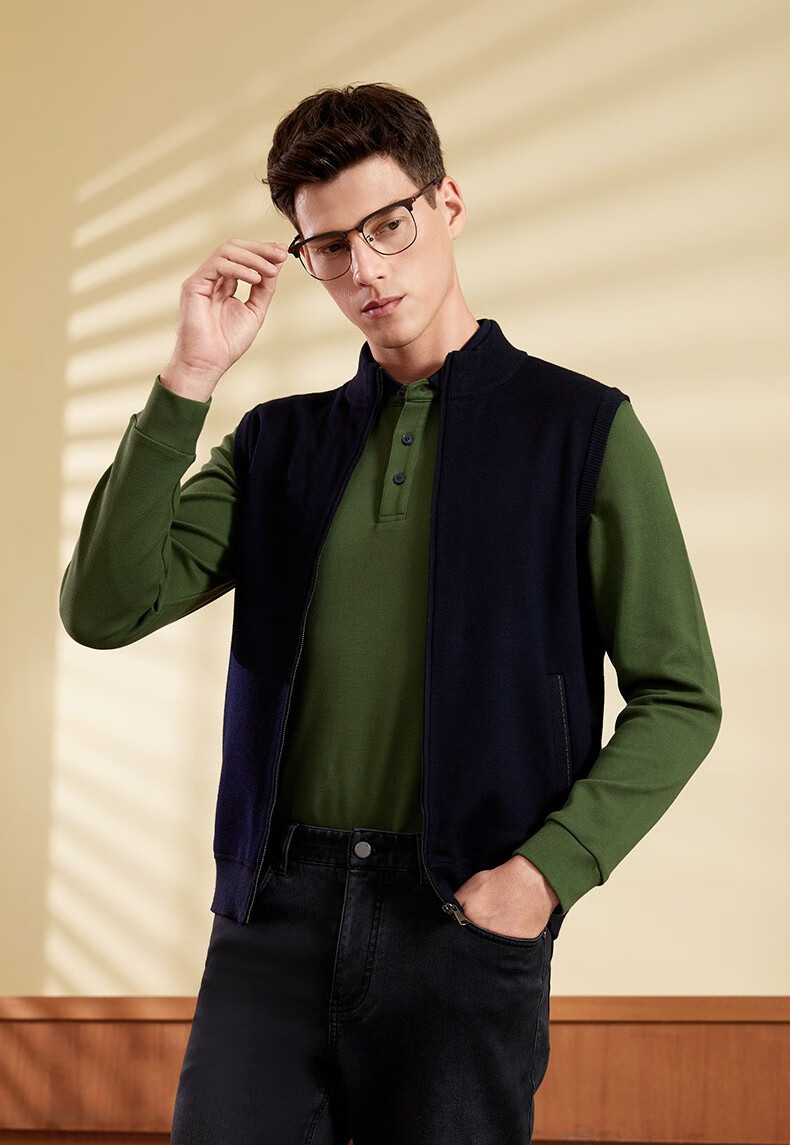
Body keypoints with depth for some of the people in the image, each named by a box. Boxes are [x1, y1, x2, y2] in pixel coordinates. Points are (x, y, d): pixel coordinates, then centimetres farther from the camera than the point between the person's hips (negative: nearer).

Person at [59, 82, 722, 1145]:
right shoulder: (278, 440, 13)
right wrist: (188, 380, -5)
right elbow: (105, 610, 1)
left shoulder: (582, 429, 3)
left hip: (467, 913, -2)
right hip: (276, 907, 3)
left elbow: (678, 698, 2)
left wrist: (548, 869, -10)